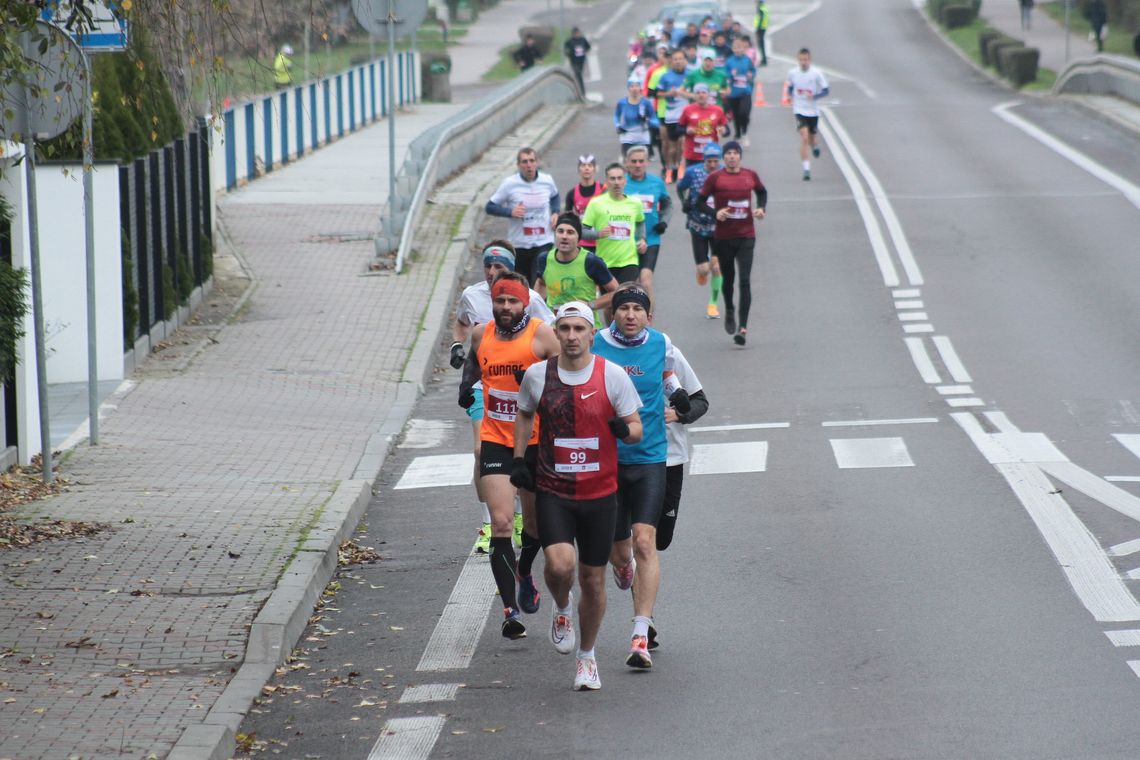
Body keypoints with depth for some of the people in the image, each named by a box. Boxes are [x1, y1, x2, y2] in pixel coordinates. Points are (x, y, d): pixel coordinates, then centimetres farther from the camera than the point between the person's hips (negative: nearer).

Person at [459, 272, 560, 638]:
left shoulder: (542, 334, -8)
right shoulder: (481, 334, 4)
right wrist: (466, 386, 8)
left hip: (537, 441, -1)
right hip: (495, 440, 1)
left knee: (535, 522, 16)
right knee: (501, 523, -13)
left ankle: (524, 573, 48)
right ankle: (510, 609, -14)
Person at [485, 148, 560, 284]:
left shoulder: (547, 181, 0)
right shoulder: (509, 184, -8)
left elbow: (555, 197, 22)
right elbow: (490, 207, -3)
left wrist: (555, 212, 2)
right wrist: (510, 212, -20)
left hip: (544, 243, 0)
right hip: (519, 245, 0)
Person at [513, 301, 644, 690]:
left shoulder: (613, 376, -5)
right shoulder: (537, 374, 0)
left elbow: (636, 428, 1)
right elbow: (524, 414, 19)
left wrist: (624, 430, -21)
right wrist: (518, 460, 11)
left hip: (599, 494, 0)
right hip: (552, 492, 0)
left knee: (593, 581, 6)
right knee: (560, 564, -21)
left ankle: (586, 655, 29)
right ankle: (561, 609, 15)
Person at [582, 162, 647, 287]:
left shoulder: (635, 203, 7)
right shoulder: (596, 203, -4)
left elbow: (640, 222, 29)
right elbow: (582, 231, -3)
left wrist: (642, 239, 11)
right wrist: (598, 234, -22)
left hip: (629, 262, 1)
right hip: (605, 263, -1)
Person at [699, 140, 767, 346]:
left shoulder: (750, 175, 4)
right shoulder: (715, 178, -4)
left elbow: (762, 192, 22)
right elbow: (700, 201, -1)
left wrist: (761, 208, 3)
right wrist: (715, 213, -17)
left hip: (746, 235, 0)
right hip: (723, 235, 0)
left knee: (745, 280, -9)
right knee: (728, 278, 13)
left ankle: (743, 327, -11)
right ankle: (729, 312, 41)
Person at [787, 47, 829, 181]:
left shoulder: (816, 73, -9)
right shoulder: (792, 73, -3)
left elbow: (826, 90, -4)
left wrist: (814, 96, -21)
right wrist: (791, 98, -3)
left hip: (813, 111, 1)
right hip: (800, 110, -1)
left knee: (812, 139, 13)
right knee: (804, 138, -16)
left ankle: (815, 145, 53)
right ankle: (806, 169, -14)